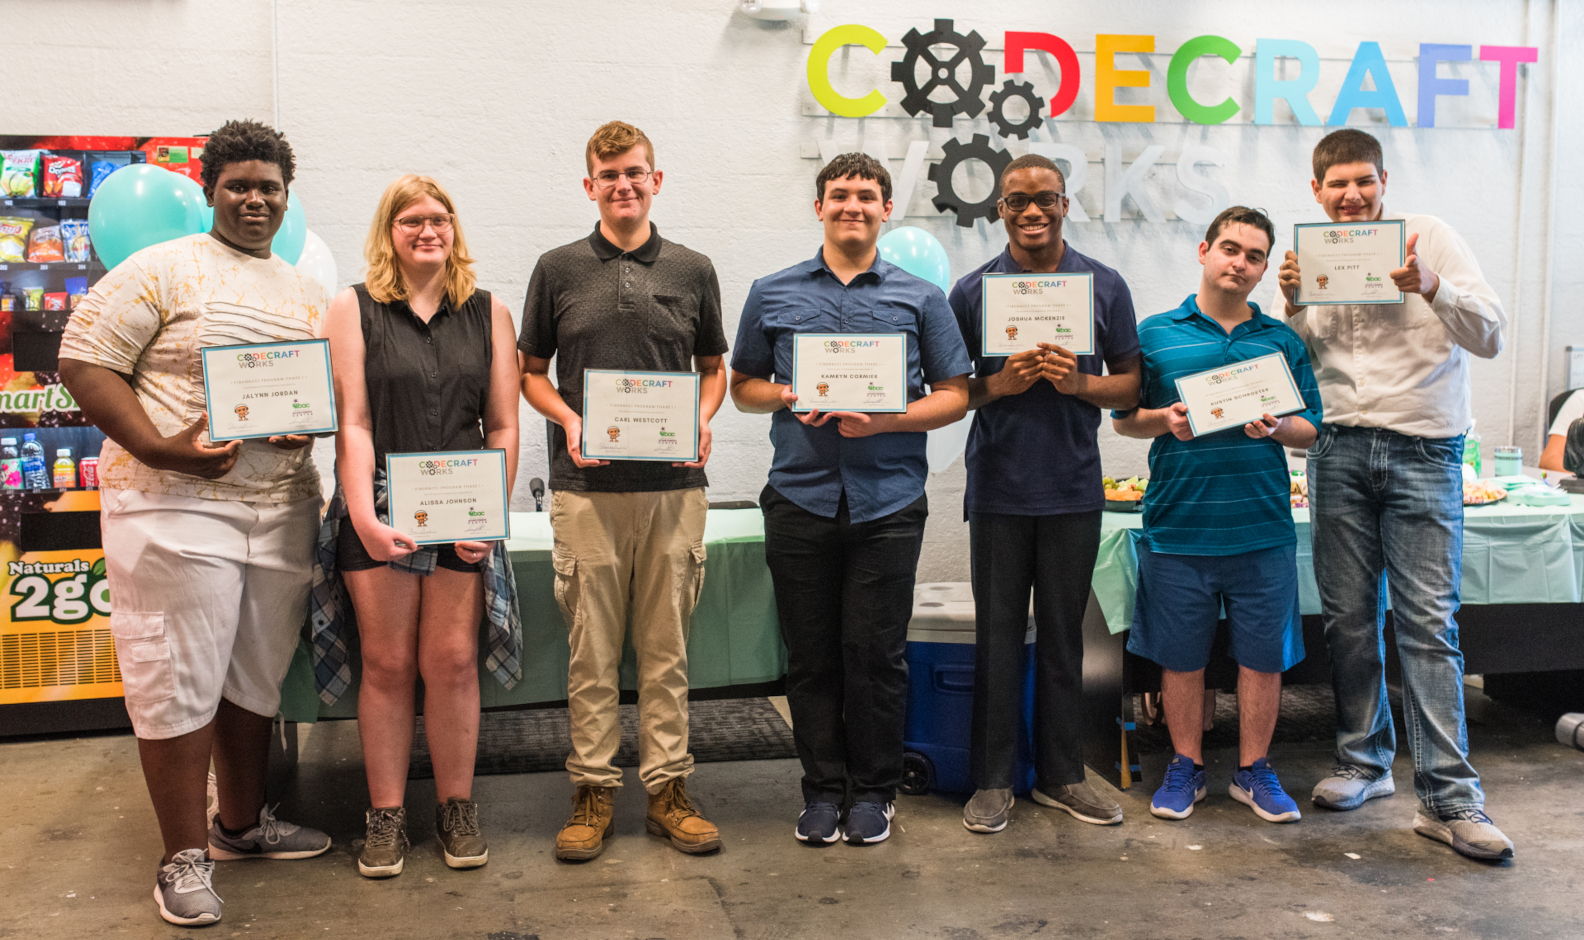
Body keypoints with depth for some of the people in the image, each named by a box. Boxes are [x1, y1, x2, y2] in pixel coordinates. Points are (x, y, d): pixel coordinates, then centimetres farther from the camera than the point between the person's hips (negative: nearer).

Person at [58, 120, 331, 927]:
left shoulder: (308, 294, 15)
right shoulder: (162, 270, -3)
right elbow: (83, 360, -8)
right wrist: (157, 447, -18)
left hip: (282, 505, 6)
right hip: (174, 504, -5)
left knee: (258, 675, 14)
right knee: (178, 679, -2)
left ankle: (242, 822, 30)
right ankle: (185, 855, 10)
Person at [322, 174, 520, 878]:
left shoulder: (488, 312, 10)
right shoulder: (354, 309, 5)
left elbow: (503, 425, 7)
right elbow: (351, 423, -4)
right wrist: (364, 517, -14)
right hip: (379, 511, -1)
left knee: (452, 660, 1)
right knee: (387, 664, 2)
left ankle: (456, 807, 15)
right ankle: (386, 814, 14)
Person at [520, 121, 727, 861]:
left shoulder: (692, 271, 9)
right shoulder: (558, 269, 6)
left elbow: (714, 369, 16)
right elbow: (531, 372, 11)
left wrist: (702, 418, -4)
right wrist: (567, 419, -8)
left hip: (674, 487, 1)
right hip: (587, 487, -1)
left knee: (666, 646, 7)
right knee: (592, 648, 4)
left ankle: (667, 788, 17)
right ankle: (593, 791, 15)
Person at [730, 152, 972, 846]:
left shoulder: (920, 299, 8)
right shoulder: (772, 295, 11)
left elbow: (954, 396, 6)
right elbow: (743, 385, 16)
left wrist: (885, 419, -10)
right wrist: (789, 397, -6)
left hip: (887, 502, -1)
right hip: (800, 498, 1)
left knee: (876, 654, 2)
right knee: (810, 654, 6)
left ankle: (874, 789, 18)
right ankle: (822, 788, 20)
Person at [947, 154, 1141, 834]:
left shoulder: (1105, 286, 6)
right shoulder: (973, 290, 3)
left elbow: (1130, 384, 8)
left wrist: (1077, 382, -12)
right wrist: (999, 384, -14)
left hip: (1074, 489, 1)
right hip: (998, 489, -1)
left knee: (1063, 635, 9)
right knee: (998, 634, 4)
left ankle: (1061, 774, 20)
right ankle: (993, 778, 14)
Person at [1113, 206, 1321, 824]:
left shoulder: (1282, 341, 10)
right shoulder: (1156, 333, 5)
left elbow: (1311, 429, 11)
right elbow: (1122, 418, 7)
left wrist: (1277, 428, -10)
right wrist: (1165, 420, -12)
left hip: (1262, 525, 1)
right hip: (1179, 521, -1)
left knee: (1263, 654, 6)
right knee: (1181, 655, 7)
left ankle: (1253, 769, 23)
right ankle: (1186, 766, 24)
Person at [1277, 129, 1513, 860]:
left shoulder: (1428, 235, 0)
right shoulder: (1311, 256, 10)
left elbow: (1492, 336, -5)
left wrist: (1429, 287, -20)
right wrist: (1293, 306, -4)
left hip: (1422, 450, -3)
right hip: (1340, 449, 4)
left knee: (1427, 622, -7)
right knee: (1348, 616, 8)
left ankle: (1448, 798, -3)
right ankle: (1364, 760, 24)